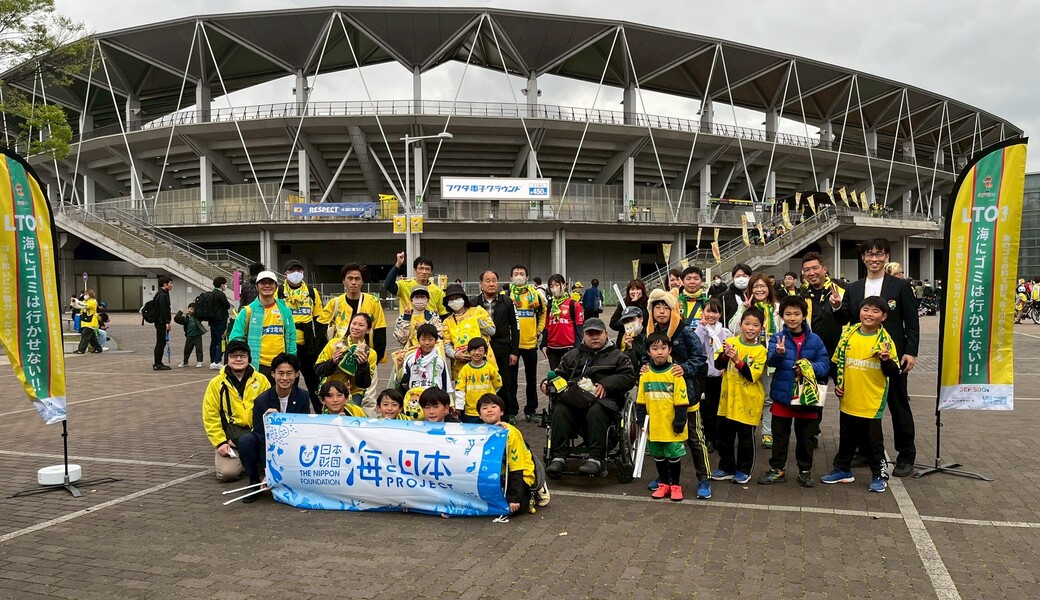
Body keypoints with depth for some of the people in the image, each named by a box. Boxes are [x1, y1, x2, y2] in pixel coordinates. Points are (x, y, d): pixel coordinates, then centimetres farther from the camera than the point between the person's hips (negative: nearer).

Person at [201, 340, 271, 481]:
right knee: (227, 472, -20)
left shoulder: (261, 380, 5)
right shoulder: (216, 384, 4)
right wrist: (220, 442, -8)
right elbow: (210, 417, 2)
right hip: (230, 436, 0)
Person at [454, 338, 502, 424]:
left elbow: (497, 385, 8)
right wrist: (459, 406, -4)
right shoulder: (465, 369, -4)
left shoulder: (490, 368, -4)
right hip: (469, 411, 0)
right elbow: (460, 389, -2)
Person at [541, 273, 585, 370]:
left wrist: (577, 347, -11)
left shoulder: (573, 305, -3)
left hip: (568, 348, -5)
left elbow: (579, 328, -6)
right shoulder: (549, 306, 13)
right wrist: (544, 345, 8)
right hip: (552, 348, 5)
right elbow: (546, 327, 15)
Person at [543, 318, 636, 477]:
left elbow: (629, 377, 6)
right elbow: (559, 374, 28)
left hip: (602, 399, -3)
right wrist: (547, 383, 5)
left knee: (595, 413, -38)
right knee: (559, 411, -30)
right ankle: (558, 457, -32)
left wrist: (606, 384, -8)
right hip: (574, 398, 3)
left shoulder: (617, 356, 20)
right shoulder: (573, 355, 30)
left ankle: (595, 458, -38)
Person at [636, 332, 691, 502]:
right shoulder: (646, 374, 0)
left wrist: (679, 422, -10)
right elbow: (641, 402, 7)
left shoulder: (675, 374, -10)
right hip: (654, 427, 4)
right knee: (658, 456, 15)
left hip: (671, 427, -3)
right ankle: (663, 484, 30)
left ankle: (675, 485, 24)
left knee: (674, 456, 8)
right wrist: (641, 420, 3)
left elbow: (681, 402, -9)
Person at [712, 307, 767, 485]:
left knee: (745, 437, 7)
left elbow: (752, 375, -16)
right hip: (728, 399, 3)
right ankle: (727, 467, 28)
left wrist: (737, 360, -27)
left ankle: (744, 470, 24)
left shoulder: (760, 351, -8)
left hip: (748, 402, -3)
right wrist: (725, 355, -25)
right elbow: (718, 365, -6)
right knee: (724, 436, 13)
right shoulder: (731, 342, -1)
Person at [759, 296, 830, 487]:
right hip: (782, 395, -1)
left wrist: (810, 367, -21)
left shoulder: (814, 340, -1)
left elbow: (825, 364, -2)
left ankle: (805, 470, 28)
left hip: (807, 396, 1)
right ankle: (777, 469, 25)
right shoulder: (777, 338, -5)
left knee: (806, 436, 13)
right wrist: (779, 353, -43)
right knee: (780, 435, 12)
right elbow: (771, 360, -21)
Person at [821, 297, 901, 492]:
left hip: (872, 403, -4)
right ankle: (843, 470, 32)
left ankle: (878, 475, 20)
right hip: (848, 400, 4)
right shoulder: (848, 334, 2)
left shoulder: (885, 340, -8)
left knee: (873, 440, 6)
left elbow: (894, 374, -8)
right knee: (846, 438, 17)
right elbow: (837, 362, 13)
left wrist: (886, 360, -26)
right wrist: (837, 383, 5)